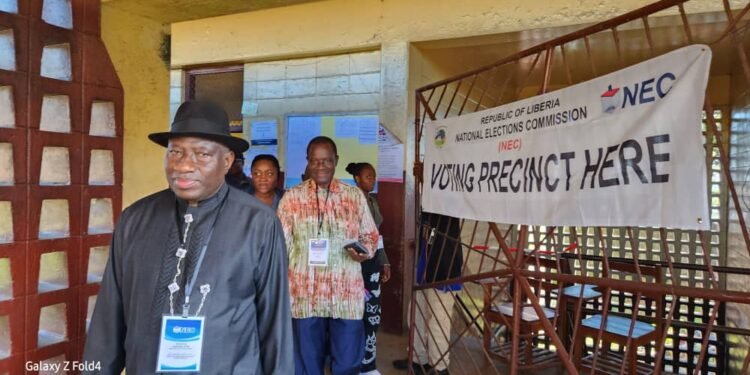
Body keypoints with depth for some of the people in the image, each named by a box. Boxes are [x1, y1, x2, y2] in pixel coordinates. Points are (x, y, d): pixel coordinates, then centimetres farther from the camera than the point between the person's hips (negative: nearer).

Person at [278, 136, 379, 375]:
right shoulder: (291, 198, 2)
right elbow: (281, 245, 3)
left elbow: (370, 235, 11)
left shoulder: (355, 196, 4)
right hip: (304, 293, 0)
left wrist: (365, 251, -11)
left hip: (346, 293, 1)